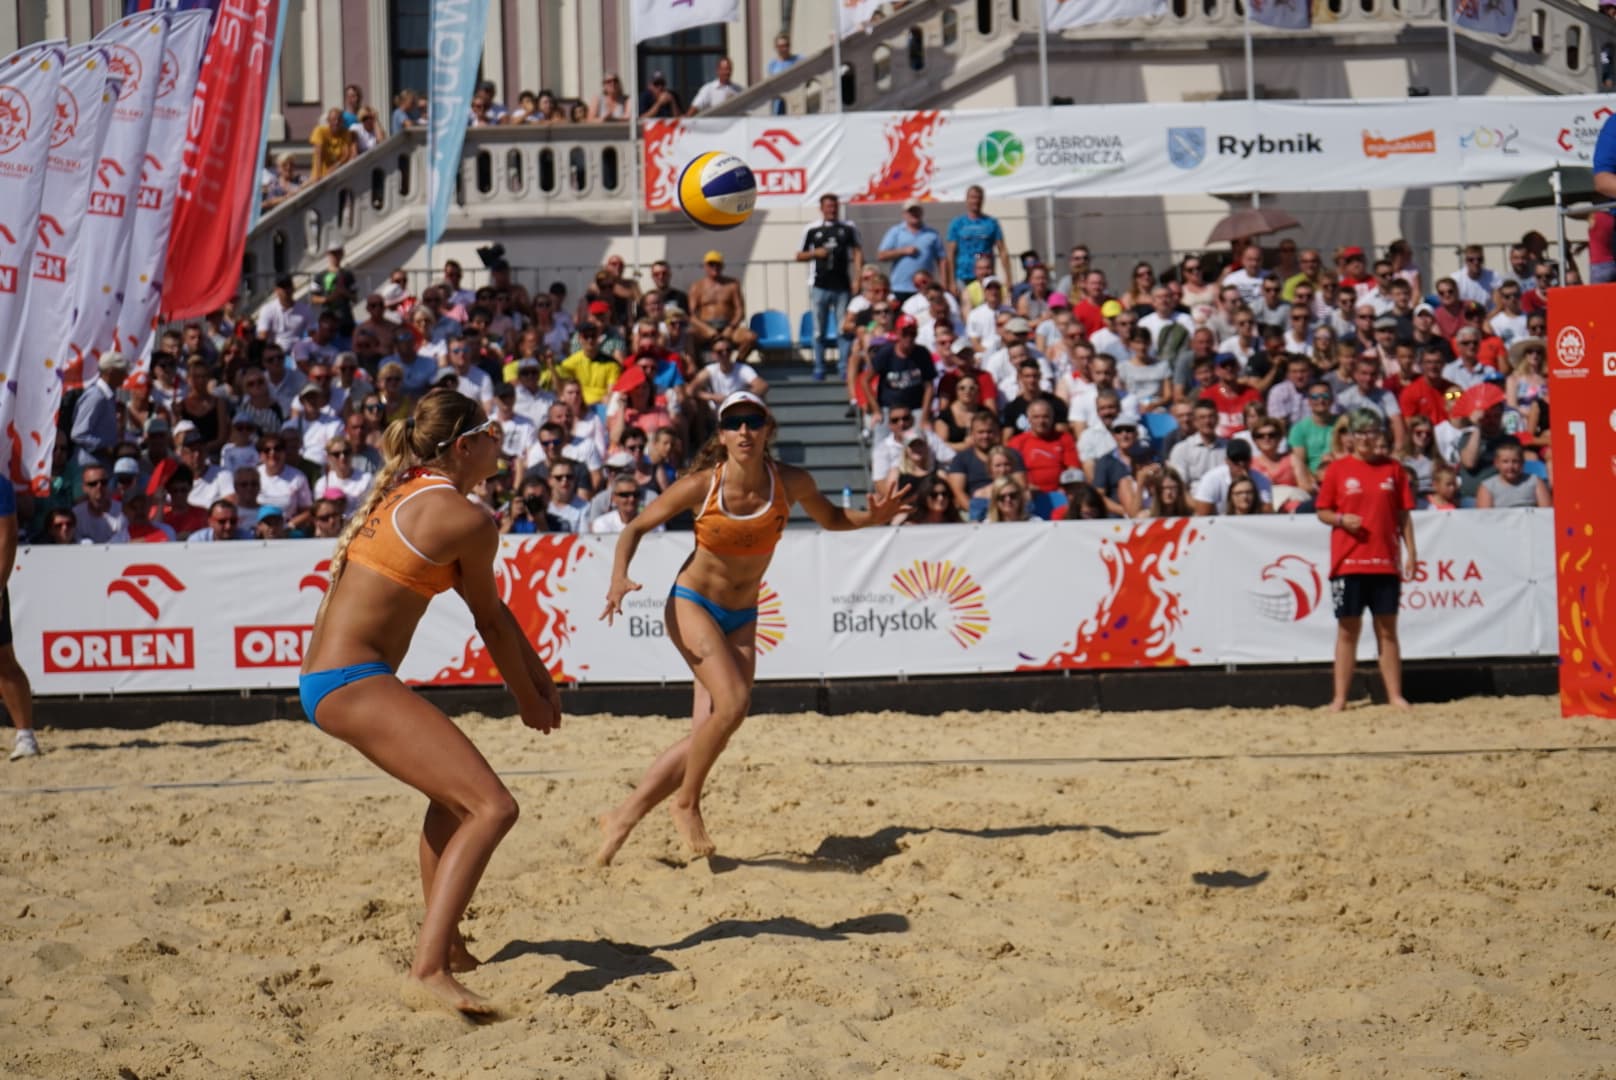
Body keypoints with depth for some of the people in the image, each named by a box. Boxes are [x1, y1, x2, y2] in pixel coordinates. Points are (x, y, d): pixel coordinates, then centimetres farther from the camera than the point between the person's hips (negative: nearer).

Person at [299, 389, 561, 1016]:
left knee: (455, 786, 30)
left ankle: (445, 943, 35)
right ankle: (428, 971, -28)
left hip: (324, 677, 11)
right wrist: (528, 701, 18)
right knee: (492, 807, -18)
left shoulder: (405, 494, 18)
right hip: (352, 682, -11)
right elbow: (491, 620, 2)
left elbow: (490, 608, 22)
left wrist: (539, 675, 24)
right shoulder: (467, 522, -10)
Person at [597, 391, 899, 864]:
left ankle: (622, 817, 10)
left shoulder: (791, 483, -9)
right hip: (692, 605, -4)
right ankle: (686, 804, -5)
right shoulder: (700, 486, -16)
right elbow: (636, 527, -5)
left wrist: (872, 518, -10)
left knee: (709, 734, -3)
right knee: (733, 703, -26)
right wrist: (619, 578, -22)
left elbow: (831, 519, 11)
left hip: (742, 617, 4)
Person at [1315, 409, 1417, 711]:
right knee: (1348, 630, 2)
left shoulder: (1393, 469, 7)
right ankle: (1339, 698, 6)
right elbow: (1322, 511, 5)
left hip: (1385, 562, 2)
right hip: (1347, 562, -1)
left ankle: (1395, 695, 8)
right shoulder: (1338, 469, 2)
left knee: (1387, 630, 5)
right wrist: (1342, 519, -15)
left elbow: (1404, 514, 9)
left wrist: (1410, 552, 3)